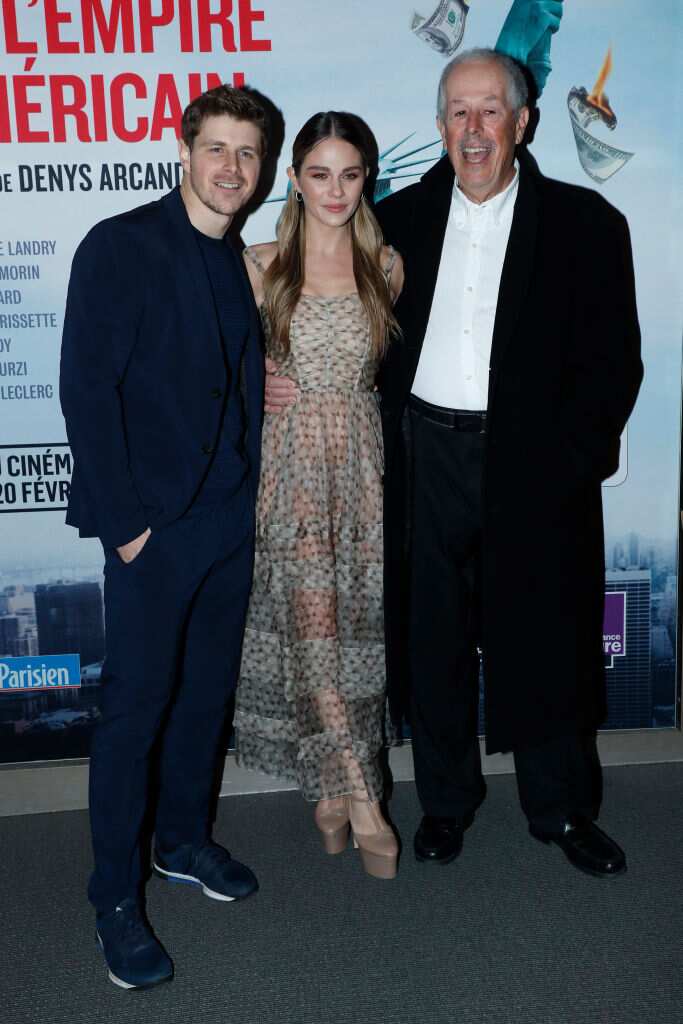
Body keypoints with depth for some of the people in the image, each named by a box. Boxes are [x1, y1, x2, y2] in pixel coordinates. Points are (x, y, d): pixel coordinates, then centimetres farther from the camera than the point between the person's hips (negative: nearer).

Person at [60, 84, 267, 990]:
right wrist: (124, 520, -14)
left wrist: (252, 490, 2)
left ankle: (185, 841, 36)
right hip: (156, 522, -6)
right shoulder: (120, 247, -8)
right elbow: (86, 389, -12)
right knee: (136, 704, 1)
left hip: (233, 516, 6)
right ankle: (116, 898, 18)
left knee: (208, 689, 15)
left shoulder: (244, 263, 10)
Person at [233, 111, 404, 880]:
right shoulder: (261, 266, 0)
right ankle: (359, 797, 0)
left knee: (357, 624, 6)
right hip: (291, 461, -2)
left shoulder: (385, 267, 6)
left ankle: (331, 781, 24)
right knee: (312, 623, -8)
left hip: (361, 461, 2)